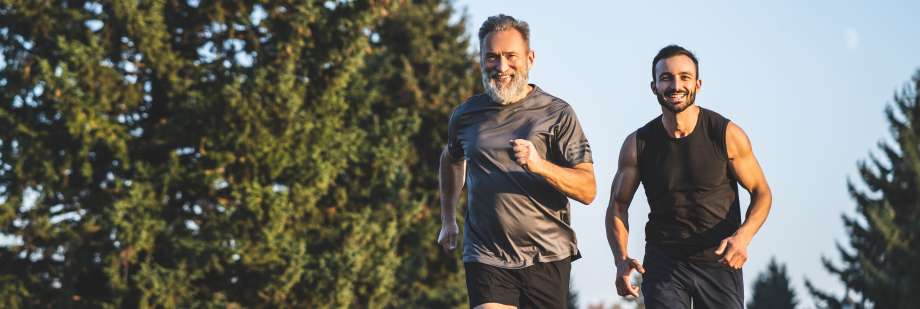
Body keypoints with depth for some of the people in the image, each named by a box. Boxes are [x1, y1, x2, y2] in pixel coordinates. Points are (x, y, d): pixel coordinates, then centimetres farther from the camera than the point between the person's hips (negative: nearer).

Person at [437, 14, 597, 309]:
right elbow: (451, 159, 33)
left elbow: (588, 191, -7)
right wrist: (448, 220, 33)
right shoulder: (466, 115, 8)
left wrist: (540, 165, -22)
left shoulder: (557, 113, -1)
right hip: (486, 258, 1)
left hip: (546, 255, -1)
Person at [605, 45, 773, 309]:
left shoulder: (727, 135, -7)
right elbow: (618, 205, 5)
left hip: (719, 260, 0)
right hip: (663, 264, 0)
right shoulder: (638, 145, -3)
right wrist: (622, 260, -13)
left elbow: (761, 193, 1)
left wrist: (743, 236, -19)